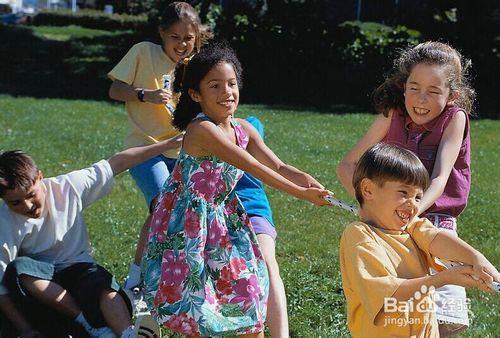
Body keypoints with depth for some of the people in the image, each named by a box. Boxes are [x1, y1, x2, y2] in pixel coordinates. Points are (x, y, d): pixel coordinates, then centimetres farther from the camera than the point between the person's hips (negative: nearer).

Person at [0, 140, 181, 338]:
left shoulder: (67, 187, -9)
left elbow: (116, 164, -5)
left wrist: (167, 145, -5)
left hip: (78, 266, 2)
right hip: (40, 280, -1)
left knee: (106, 288, -31)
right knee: (18, 269, -35)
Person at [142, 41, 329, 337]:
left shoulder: (243, 129, 0)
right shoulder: (202, 129, -25)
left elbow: (278, 167, -1)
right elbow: (253, 167, -29)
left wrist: (308, 181, -21)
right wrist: (301, 193, -29)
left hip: (222, 218, 8)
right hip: (189, 223, -8)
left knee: (246, 287, 13)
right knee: (194, 288, -2)